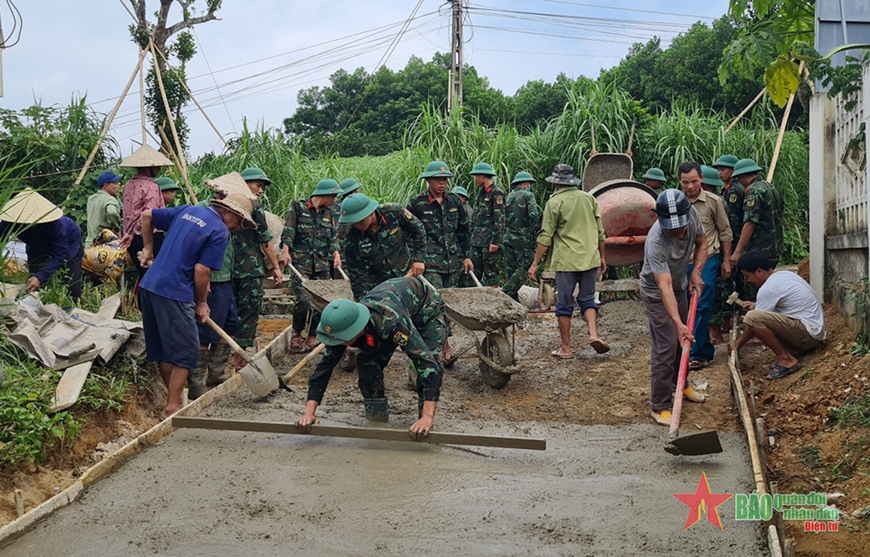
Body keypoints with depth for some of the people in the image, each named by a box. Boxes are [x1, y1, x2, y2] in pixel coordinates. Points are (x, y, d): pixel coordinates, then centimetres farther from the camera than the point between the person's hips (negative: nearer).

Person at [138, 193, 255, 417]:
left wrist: (148, 249, 26)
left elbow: (147, 215, 18)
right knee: (186, 350, 1)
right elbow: (201, 270, -12)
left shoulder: (188, 210, 15)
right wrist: (201, 303, 0)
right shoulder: (220, 231, -7)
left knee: (163, 348, 15)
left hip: (149, 285, 9)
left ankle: (174, 398, 26)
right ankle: (173, 407, 2)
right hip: (174, 292, -8)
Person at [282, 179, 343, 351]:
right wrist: (286, 250, -12)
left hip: (323, 264, 5)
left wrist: (336, 253, 1)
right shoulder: (298, 206, 2)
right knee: (303, 300, -14)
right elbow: (289, 230, -2)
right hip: (301, 261, -4)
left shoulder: (330, 212, 14)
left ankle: (313, 336, 15)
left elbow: (334, 236, 15)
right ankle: (297, 332, 9)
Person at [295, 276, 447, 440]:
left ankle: (424, 425, -7)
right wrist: (309, 413, -32)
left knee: (429, 360, -24)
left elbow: (428, 364, -51)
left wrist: (427, 417, -57)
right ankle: (377, 418, 5)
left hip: (426, 307, -5)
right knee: (366, 359, -12)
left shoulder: (392, 322, -47)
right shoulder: (344, 325, -29)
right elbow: (324, 366, -23)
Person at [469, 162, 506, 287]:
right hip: (477, 242, 9)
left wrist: (495, 241, -18)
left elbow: (499, 220, -14)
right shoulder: (480, 193, 17)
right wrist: (472, 236, 19)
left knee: (491, 274, -3)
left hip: (490, 242, -8)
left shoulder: (496, 194, -9)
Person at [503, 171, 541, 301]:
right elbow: (534, 216, -18)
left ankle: (513, 300, 14)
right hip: (524, 239, -7)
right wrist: (535, 232, -6)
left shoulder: (508, 197, 13)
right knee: (523, 268, -4)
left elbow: (504, 220, 13)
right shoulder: (528, 196, -7)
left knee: (511, 270, 10)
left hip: (509, 238, 7)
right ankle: (506, 293, -15)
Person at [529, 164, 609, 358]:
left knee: (564, 304, 5)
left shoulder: (554, 202, -6)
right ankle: (593, 334, -6)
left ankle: (566, 348, 9)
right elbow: (600, 232, 11)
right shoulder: (589, 199, 7)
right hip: (590, 259, 4)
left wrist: (535, 264, -4)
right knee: (587, 299, 15)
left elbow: (546, 237, -8)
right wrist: (602, 257, 21)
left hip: (565, 260, -4)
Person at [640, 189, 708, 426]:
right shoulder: (656, 242, -40)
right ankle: (659, 406, -2)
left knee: (683, 339, 19)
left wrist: (696, 272, -16)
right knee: (665, 347, -10)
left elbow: (701, 243, -1)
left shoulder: (691, 213, -21)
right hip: (656, 293, -7)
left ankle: (679, 384, 41)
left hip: (680, 287, 7)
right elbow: (664, 286, -44)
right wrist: (677, 323, -51)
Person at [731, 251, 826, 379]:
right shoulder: (784, 275, 12)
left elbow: (755, 321, -6)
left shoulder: (768, 288, -15)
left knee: (753, 317, -24)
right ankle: (796, 349, 9)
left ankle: (786, 359, -12)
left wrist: (738, 344, 7)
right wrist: (756, 305, 34)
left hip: (808, 333, -10)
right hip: (816, 330, 10)